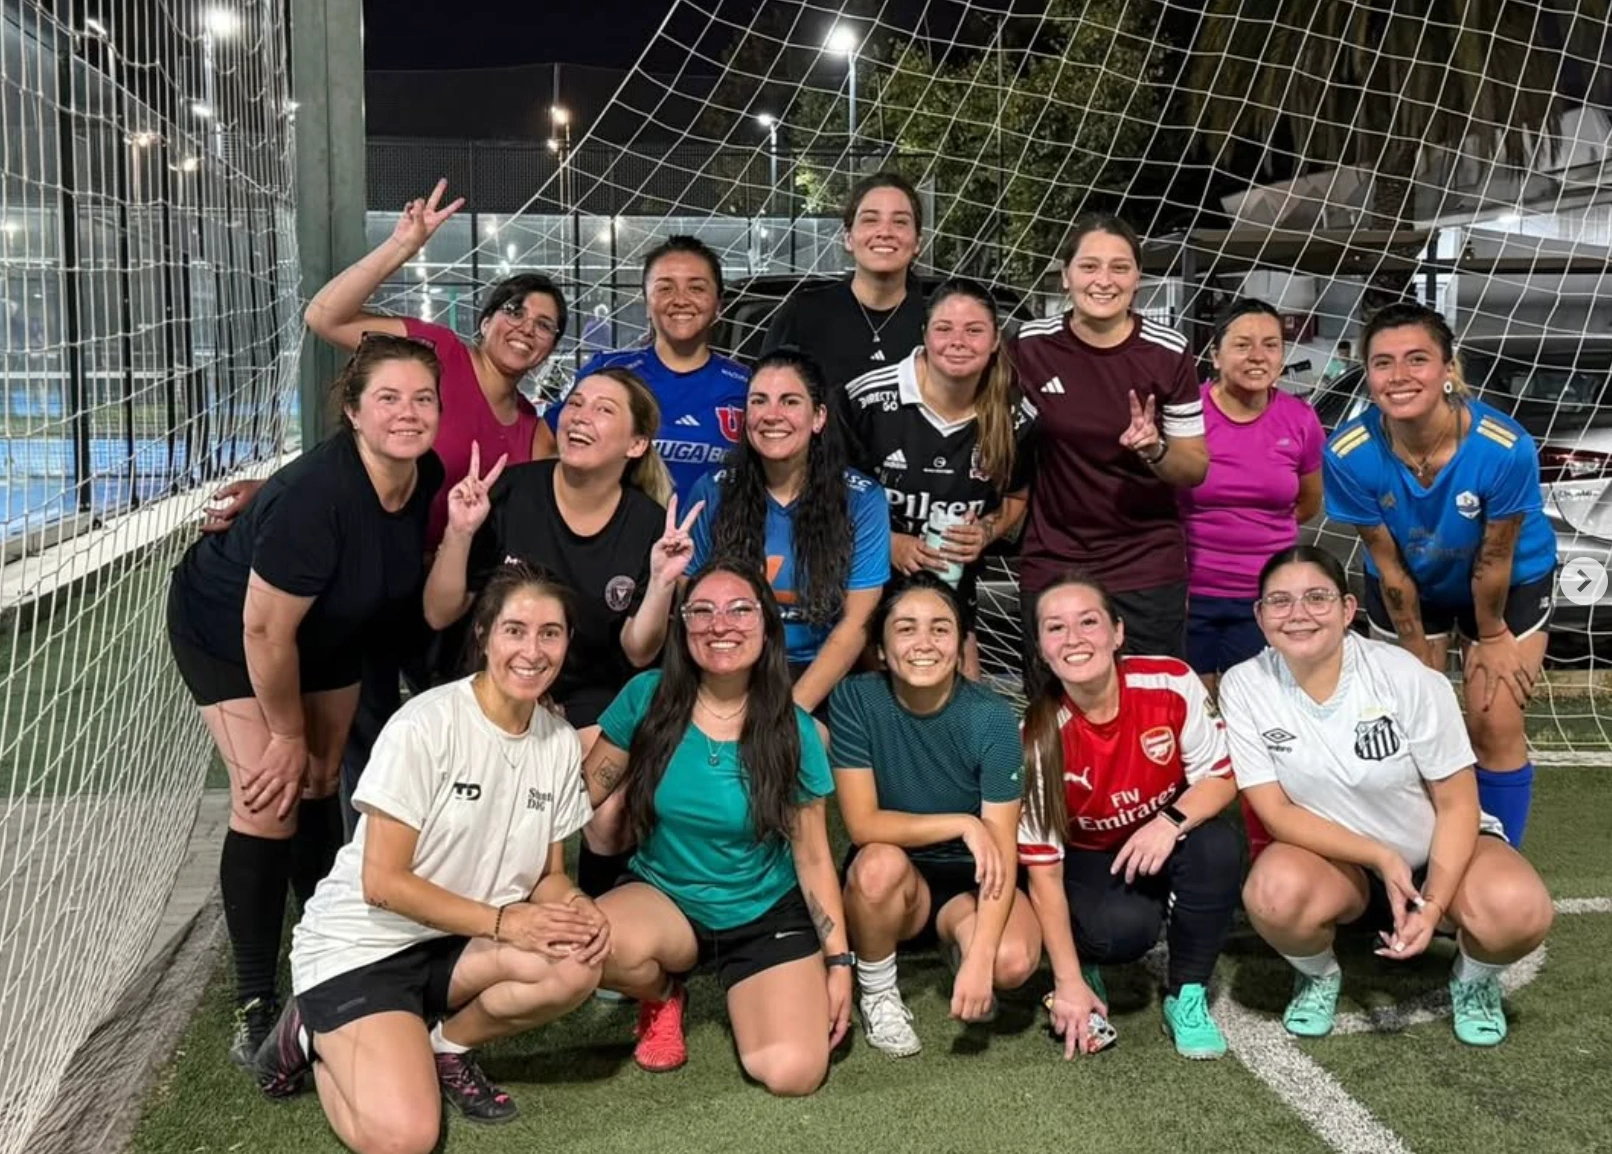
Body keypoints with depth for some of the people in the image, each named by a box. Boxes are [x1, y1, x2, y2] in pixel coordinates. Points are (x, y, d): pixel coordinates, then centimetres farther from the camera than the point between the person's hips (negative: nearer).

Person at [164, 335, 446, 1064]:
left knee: (318, 787, 13)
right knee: (269, 803, -13)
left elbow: (417, 586, -1)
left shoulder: (428, 477, -19)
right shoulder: (315, 494, -39)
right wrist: (287, 733, -18)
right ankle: (255, 1004, -3)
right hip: (224, 628, -6)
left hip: (328, 630, 6)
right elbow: (264, 629, -29)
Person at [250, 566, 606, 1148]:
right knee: (403, 1137, -24)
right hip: (360, 944, -5)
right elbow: (382, 881, -18)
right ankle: (317, 1038, 7)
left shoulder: (561, 741, -1)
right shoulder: (425, 725, -19)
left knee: (577, 966, -25)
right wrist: (503, 921, -23)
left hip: (458, 947, 5)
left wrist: (576, 907, -16)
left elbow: (548, 874, 7)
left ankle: (447, 1045, 2)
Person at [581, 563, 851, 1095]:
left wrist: (838, 962, -4)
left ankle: (740, 996, 17)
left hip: (769, 915, 0)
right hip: (663, 897, 1)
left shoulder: (794, 731, -9)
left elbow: (813, 857, -3)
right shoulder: (647, 697, -10)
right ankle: (662, 996, 4)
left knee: (793, 1073, -20)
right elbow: (582, 793, 0)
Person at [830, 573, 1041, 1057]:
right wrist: (962, 825, -27)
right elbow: (863, 824, -18)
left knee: (1013, 961, -29)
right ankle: (877, 993, -6)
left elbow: (1002, 850, -21)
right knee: (881, 862, -35)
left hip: (969, 880, 0)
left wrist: (979, 959, -32)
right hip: (889, 883, 0)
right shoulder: (855, 700, -16)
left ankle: (959, 943, 9)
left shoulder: (992, 718, -17)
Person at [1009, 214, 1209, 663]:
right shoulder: (1030, 347, -4)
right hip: (1051, 567, 1)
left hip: (1149, 572, 0)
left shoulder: (1168, 353, -5)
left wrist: (1155, 450, -19)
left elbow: (1195, 469, -1)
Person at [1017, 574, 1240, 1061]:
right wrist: (1068, 982, -21)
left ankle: (1187, 997, -9)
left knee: (1217, 847, -31)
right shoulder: (1040, 737, -24)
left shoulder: (1172, 683, -22)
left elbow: (1221, 777, -11)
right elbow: (1042, 868, -20)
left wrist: (1172, 820, -34)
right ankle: (1085, 966, 5)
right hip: (1088, 862, -2)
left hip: (1166, 844, 2)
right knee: (1124, 927, -33)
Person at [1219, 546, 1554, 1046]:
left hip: (1439, 852, 0)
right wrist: (1381, 858, -26)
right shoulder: (1244, 687, -15)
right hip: (1335, 858, 1)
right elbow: (1276, 812, -14)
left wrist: (1433, 905, -25)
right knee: (1274, 893, -34)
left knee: (1517, 910, -33)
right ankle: (1319, 976, 2)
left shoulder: (1406, 677, -19)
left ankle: (1473, 979, 5)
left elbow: (1457, 805, -12)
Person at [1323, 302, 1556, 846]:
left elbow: (1493, 561, -20)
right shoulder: (1350, 455, -31)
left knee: (1496, 728, -2)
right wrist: (1418, 657, -7)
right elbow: (1390, 567, -18)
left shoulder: (1506, 448, -36)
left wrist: (1490, 637, -5)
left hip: (1511, 585, -1)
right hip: (1409, 586, 1)